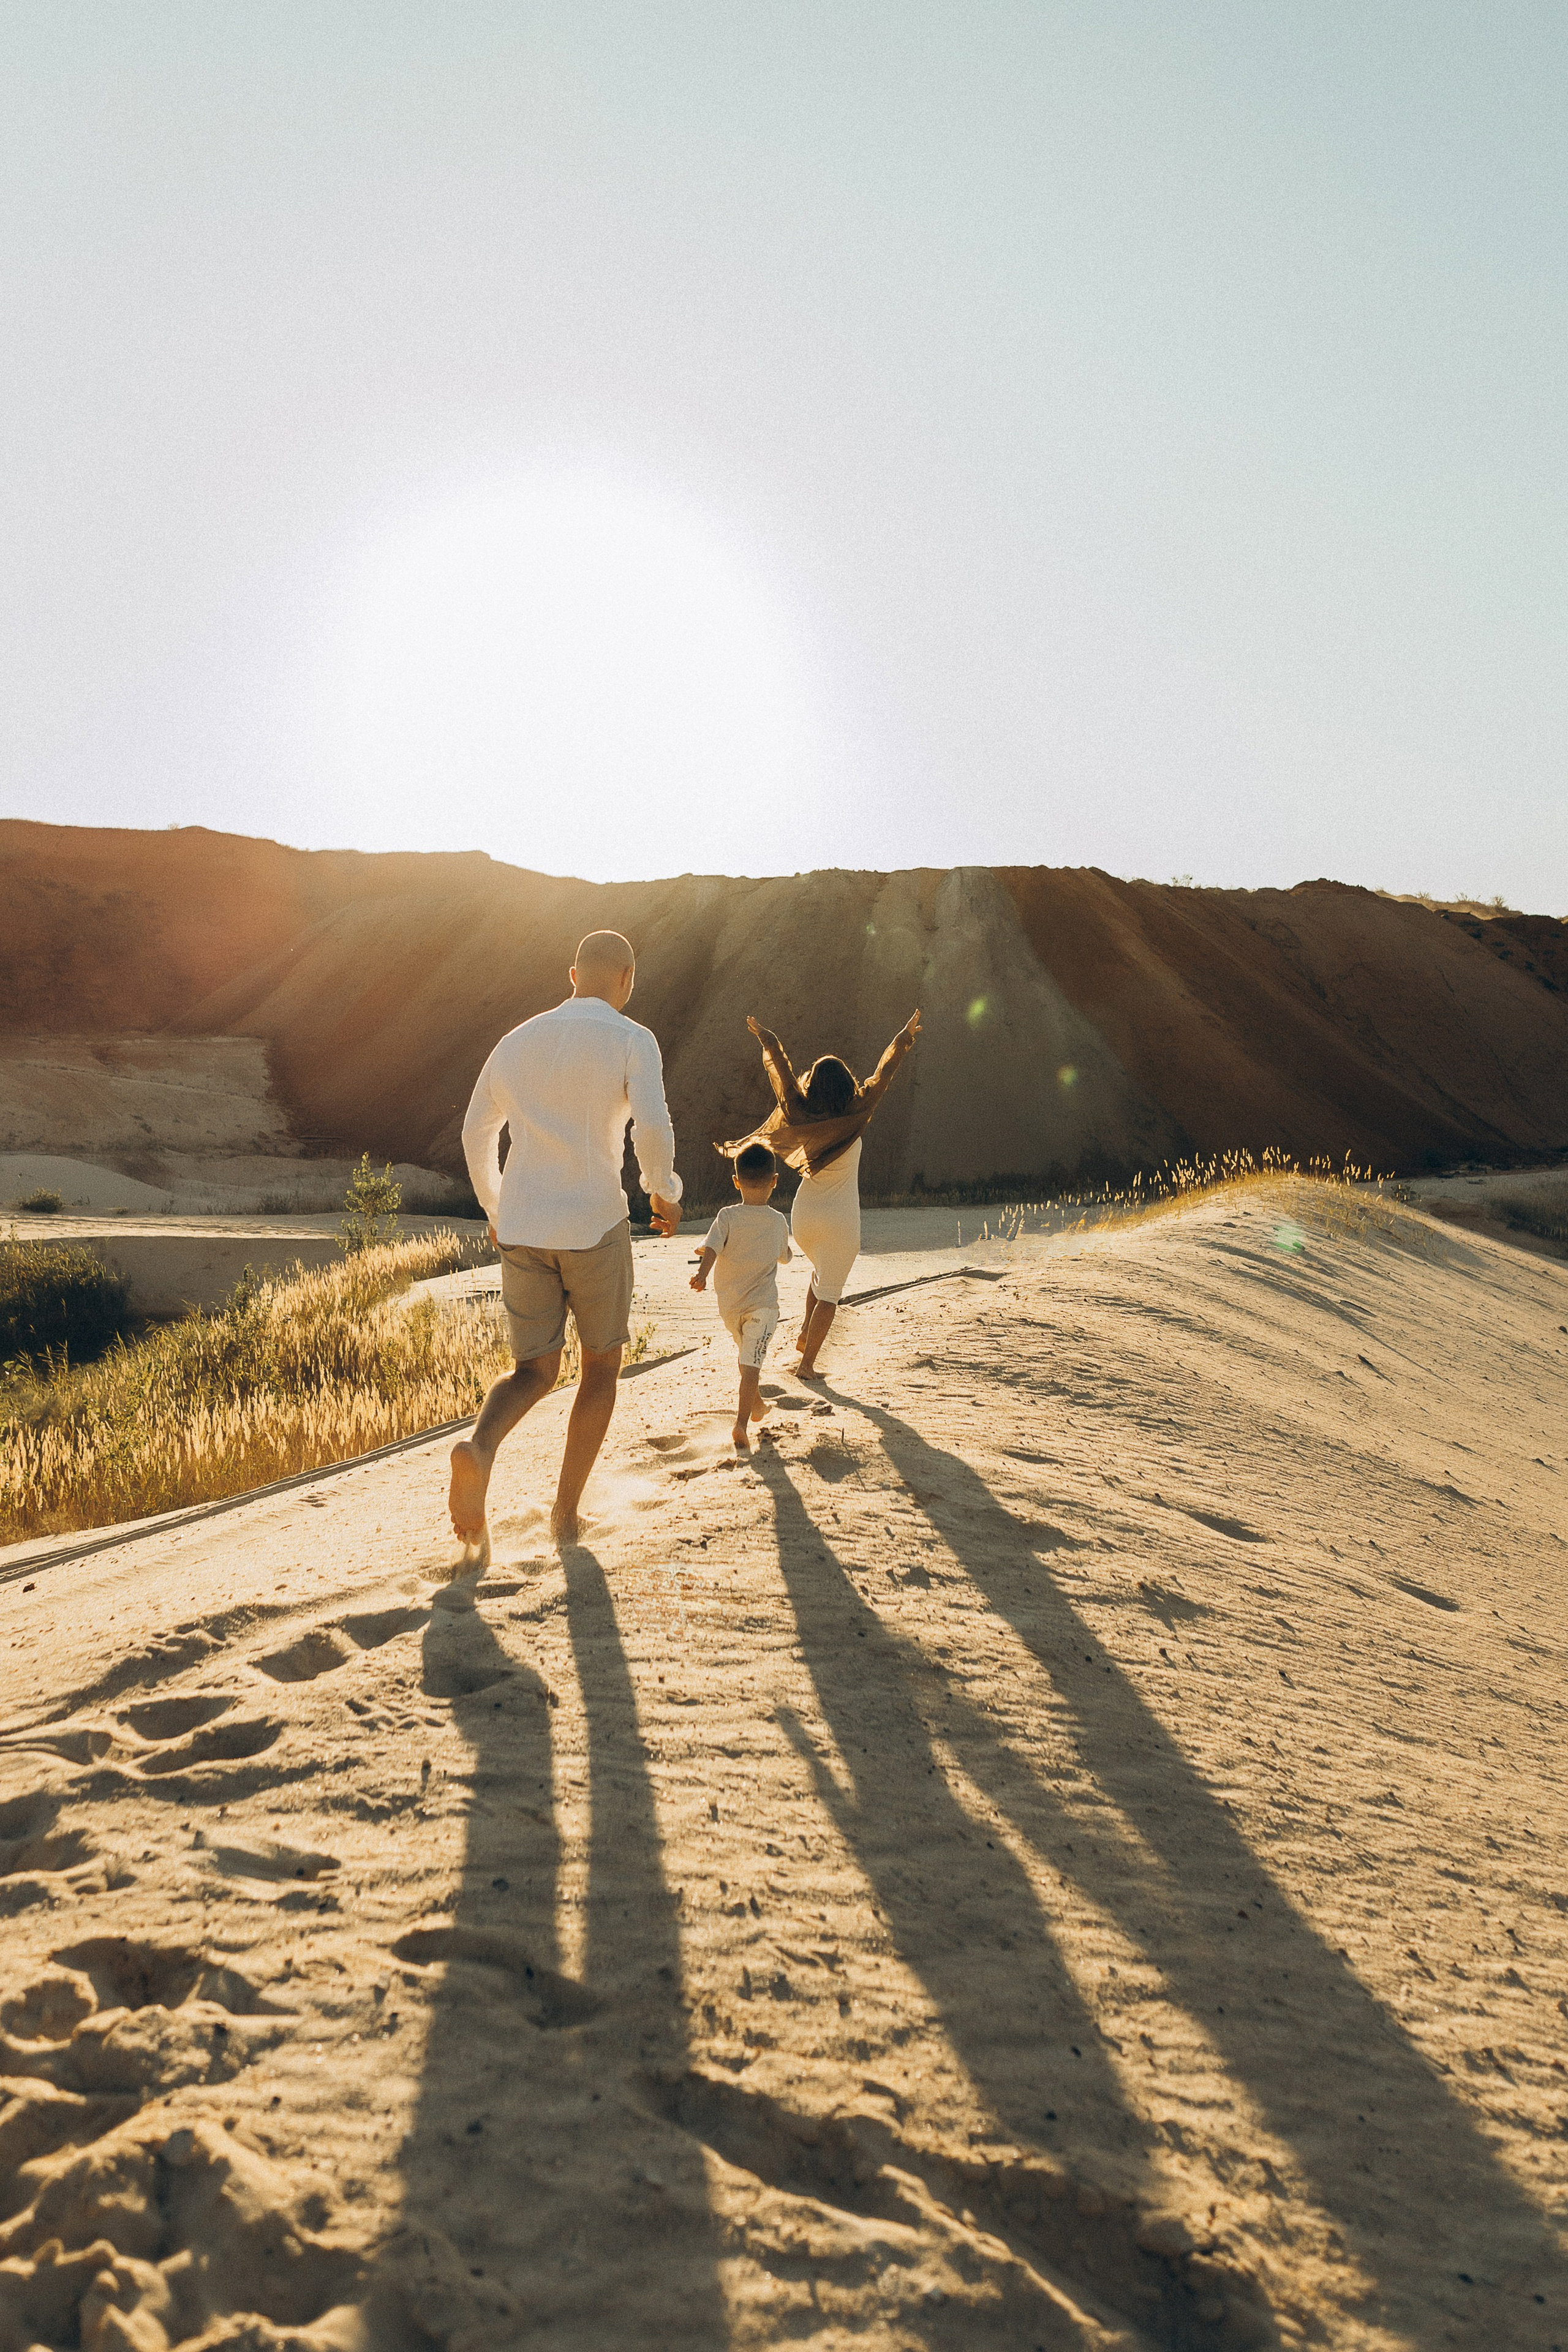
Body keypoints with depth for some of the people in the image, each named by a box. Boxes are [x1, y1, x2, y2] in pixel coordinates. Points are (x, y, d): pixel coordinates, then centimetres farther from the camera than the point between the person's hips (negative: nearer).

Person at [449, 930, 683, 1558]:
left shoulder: (516, 1041, 12)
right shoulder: (632, 1041, -5)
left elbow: (476, 1134, 21)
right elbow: (652, 1131, -19)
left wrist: (494, 1209, 34)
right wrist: (665, 1192, 1)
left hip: (521, 1231, 4)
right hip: (594, 1229, -4)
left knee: (534, 1375, 14)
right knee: (601, 1365, 19)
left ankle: (478, 1450, -20)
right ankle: (565, 1513, 16)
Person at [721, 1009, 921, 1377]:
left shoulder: (799, 1114, -8)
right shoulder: (853, 1116, -16)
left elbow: (781, 1070, 6)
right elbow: (883, 1074, -6)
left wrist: (765, 1038, 21)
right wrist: (905, 1037, 5)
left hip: (803, 1216, 4)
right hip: (840, 1221, -4)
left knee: (821, 1271, 31)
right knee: (829, 1294, 4)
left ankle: (805, 1328, 21)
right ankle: (807, 1362, 3)